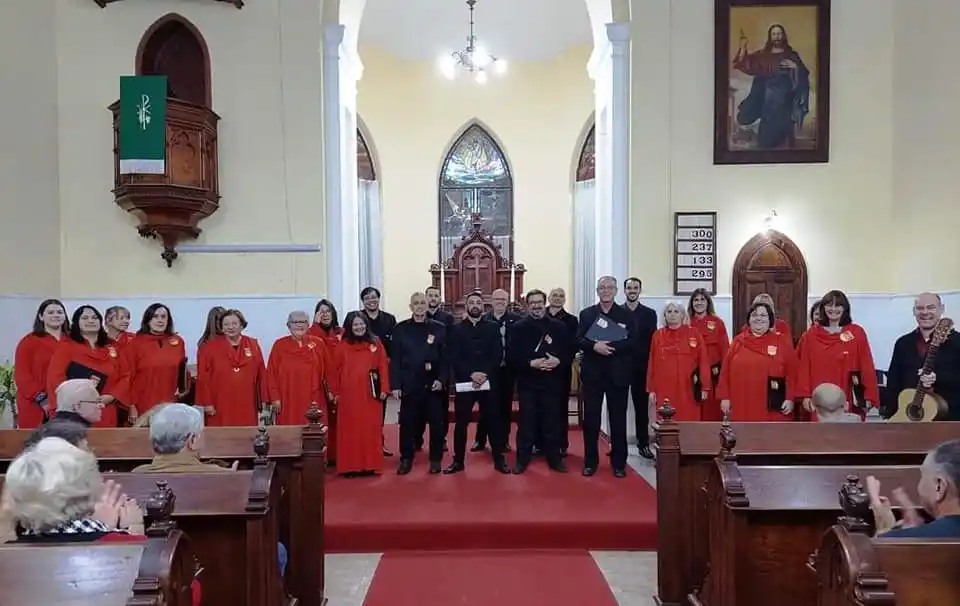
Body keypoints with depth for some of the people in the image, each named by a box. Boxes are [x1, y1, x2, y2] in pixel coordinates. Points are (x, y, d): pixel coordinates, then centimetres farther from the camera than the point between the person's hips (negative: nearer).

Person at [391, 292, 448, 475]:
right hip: (409, 384, 0)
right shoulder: (400, 329, 3)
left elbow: (445, 358, 1)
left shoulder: (439, 328, 3)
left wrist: (441, 379, -10)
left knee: (436, 423, 5)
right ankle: (406, 459, 19)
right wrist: (395, 384, -4)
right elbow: (395, 359, 1)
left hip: (434, 383, 0)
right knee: (407, 423, 5)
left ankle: (435, 459, 18)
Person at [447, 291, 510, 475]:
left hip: (488, 381, 0)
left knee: (493, 421, 4)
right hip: (464, 382, 0)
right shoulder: (456, 329, 7)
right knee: (461, 422, 4)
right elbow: (454, 358, -2)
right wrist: (471, 374, -15)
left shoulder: (493, 327, 8)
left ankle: (499, 459, 14)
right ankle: (458, 460, 13)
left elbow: (498, 355, 0)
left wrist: (484, 374, -14)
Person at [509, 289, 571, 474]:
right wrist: (531, 363, -18)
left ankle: (554, 458, 19)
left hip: (551, 382, 1)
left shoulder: (559, 327, 5)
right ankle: (522, 459, 14)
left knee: (552, 421, 7)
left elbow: (570, 351, 5)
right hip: (527, 382, -1)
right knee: (526, 422, 4)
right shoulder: (518, 328, 0)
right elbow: (511, 356, -6)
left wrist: (558, 361, -14)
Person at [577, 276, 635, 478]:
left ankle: (619, 462, 15)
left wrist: (610, 346, -19)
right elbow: (578, 340, -1)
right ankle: (590, 461, 15)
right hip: (592, 373, 1)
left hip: (618, 373, -1)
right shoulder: (586, 314, 8)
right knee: (591, 418, 5)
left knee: (618, 419, 5)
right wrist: (594, 345, -19)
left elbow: (632, 342, -7)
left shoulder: (626, 315, 4)